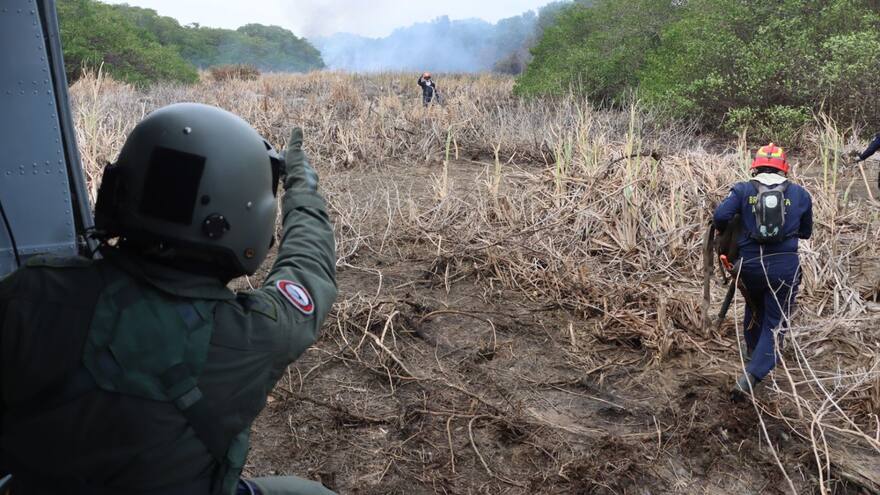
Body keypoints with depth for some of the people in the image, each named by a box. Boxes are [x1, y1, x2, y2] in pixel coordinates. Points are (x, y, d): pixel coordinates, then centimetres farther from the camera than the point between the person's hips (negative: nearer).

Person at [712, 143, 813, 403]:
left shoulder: (743, 190, -1)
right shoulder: (800, 194, 4)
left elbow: (720, 216, -15)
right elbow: (806, 232, 13)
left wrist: (726, 233, 6)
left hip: (750, 265, 1)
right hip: (785, 267, -1)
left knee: (753, 308, 29)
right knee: (774, 324, 7)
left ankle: (752, 350, 50)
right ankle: (750, 378, -7)